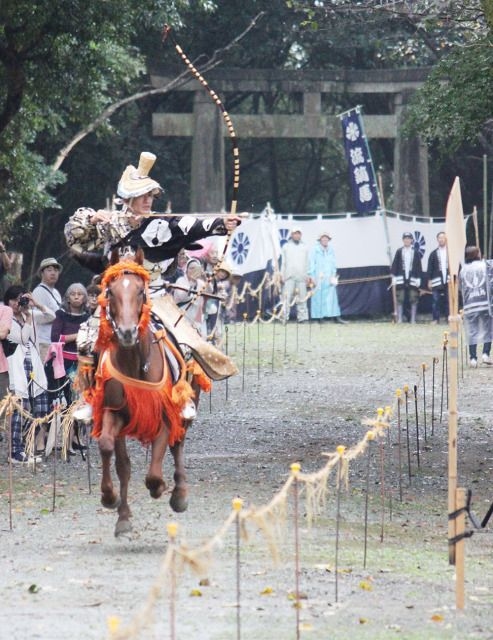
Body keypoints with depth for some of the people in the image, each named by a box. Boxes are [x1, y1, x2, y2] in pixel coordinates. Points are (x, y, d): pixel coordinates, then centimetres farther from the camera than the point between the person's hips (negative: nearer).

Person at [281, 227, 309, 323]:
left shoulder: (304, 247, 15)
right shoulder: (286, 247, 11)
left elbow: (306, 263, 16)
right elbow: (283, 262, 10)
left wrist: (307, 276, 10)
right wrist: (282, 275, 2)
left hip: (301, 276, 2)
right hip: (289, 276, -2)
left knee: (302, 297, -2)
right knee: (287, 297, -8)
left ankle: (302, 317, -1)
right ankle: (284, 316, -8)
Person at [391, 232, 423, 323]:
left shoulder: (415, 252, 4)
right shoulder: (399, 251, 3)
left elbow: (419, 266, 5)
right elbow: (395, 264, 4)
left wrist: (418, 278, 0)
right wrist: (394, 276, -2)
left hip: (412, 279, 0)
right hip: (401, 279, 0)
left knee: (413, 300, 1)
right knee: (400, 300, 0)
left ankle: (413, 320, 6)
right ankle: (399, 319, 4)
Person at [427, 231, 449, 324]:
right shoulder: (434, 254, 7)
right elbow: (430, 268, 6)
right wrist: (429, 280, 0)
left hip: (448, 281, 0)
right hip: (437, 281, 0)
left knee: (448, 300, 1)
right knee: (436, 300, -3)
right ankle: (435, 319, 2)